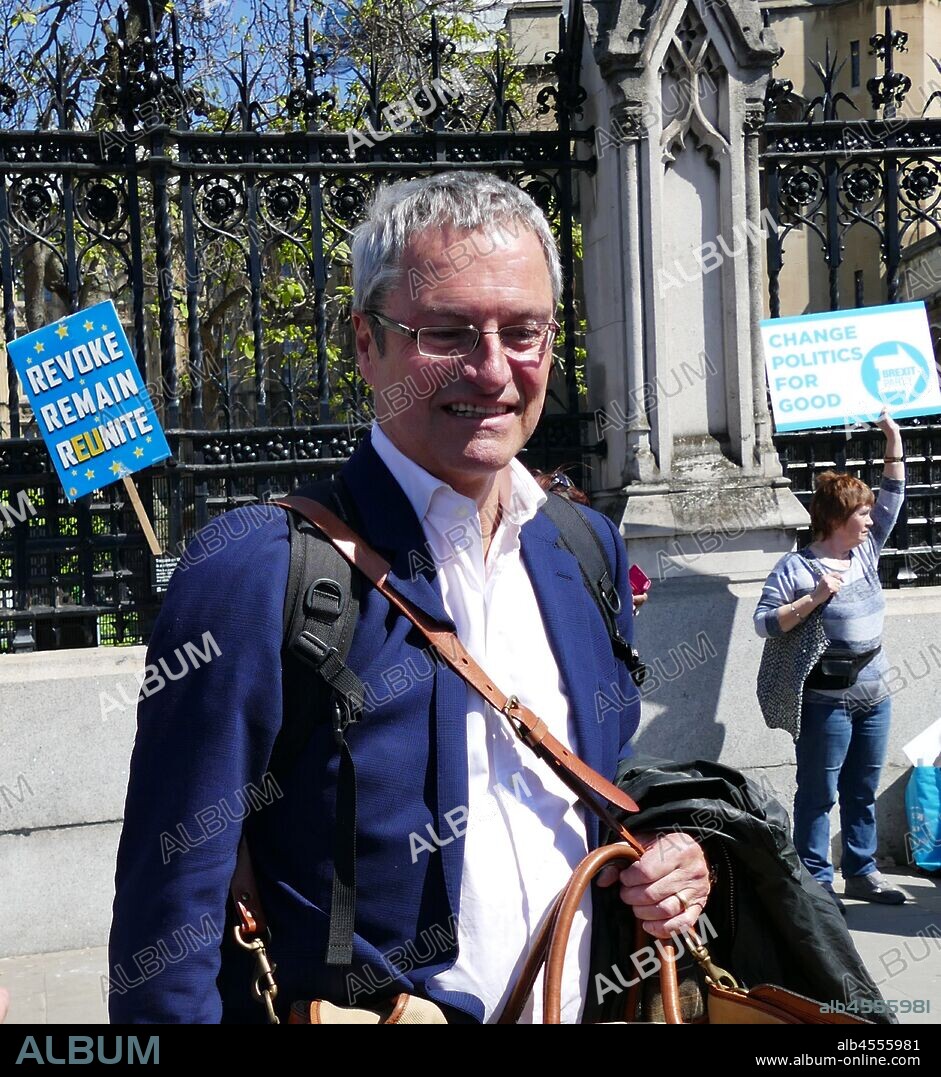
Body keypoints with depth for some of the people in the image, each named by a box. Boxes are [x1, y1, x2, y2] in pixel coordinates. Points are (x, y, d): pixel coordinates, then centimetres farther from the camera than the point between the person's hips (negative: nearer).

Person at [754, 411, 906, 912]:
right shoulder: (796, 567, -10)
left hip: (873, 696, 7)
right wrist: (814, 599, -22)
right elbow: (765, 621, -14)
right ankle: (816, 879, 10)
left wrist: (893, 440, 8)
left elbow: (893, 496, 13)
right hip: (826, 701, -7)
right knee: (818, 794, 2)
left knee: (862, 791, 16)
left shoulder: (866, 551, 8)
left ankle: (861, 871, 27)